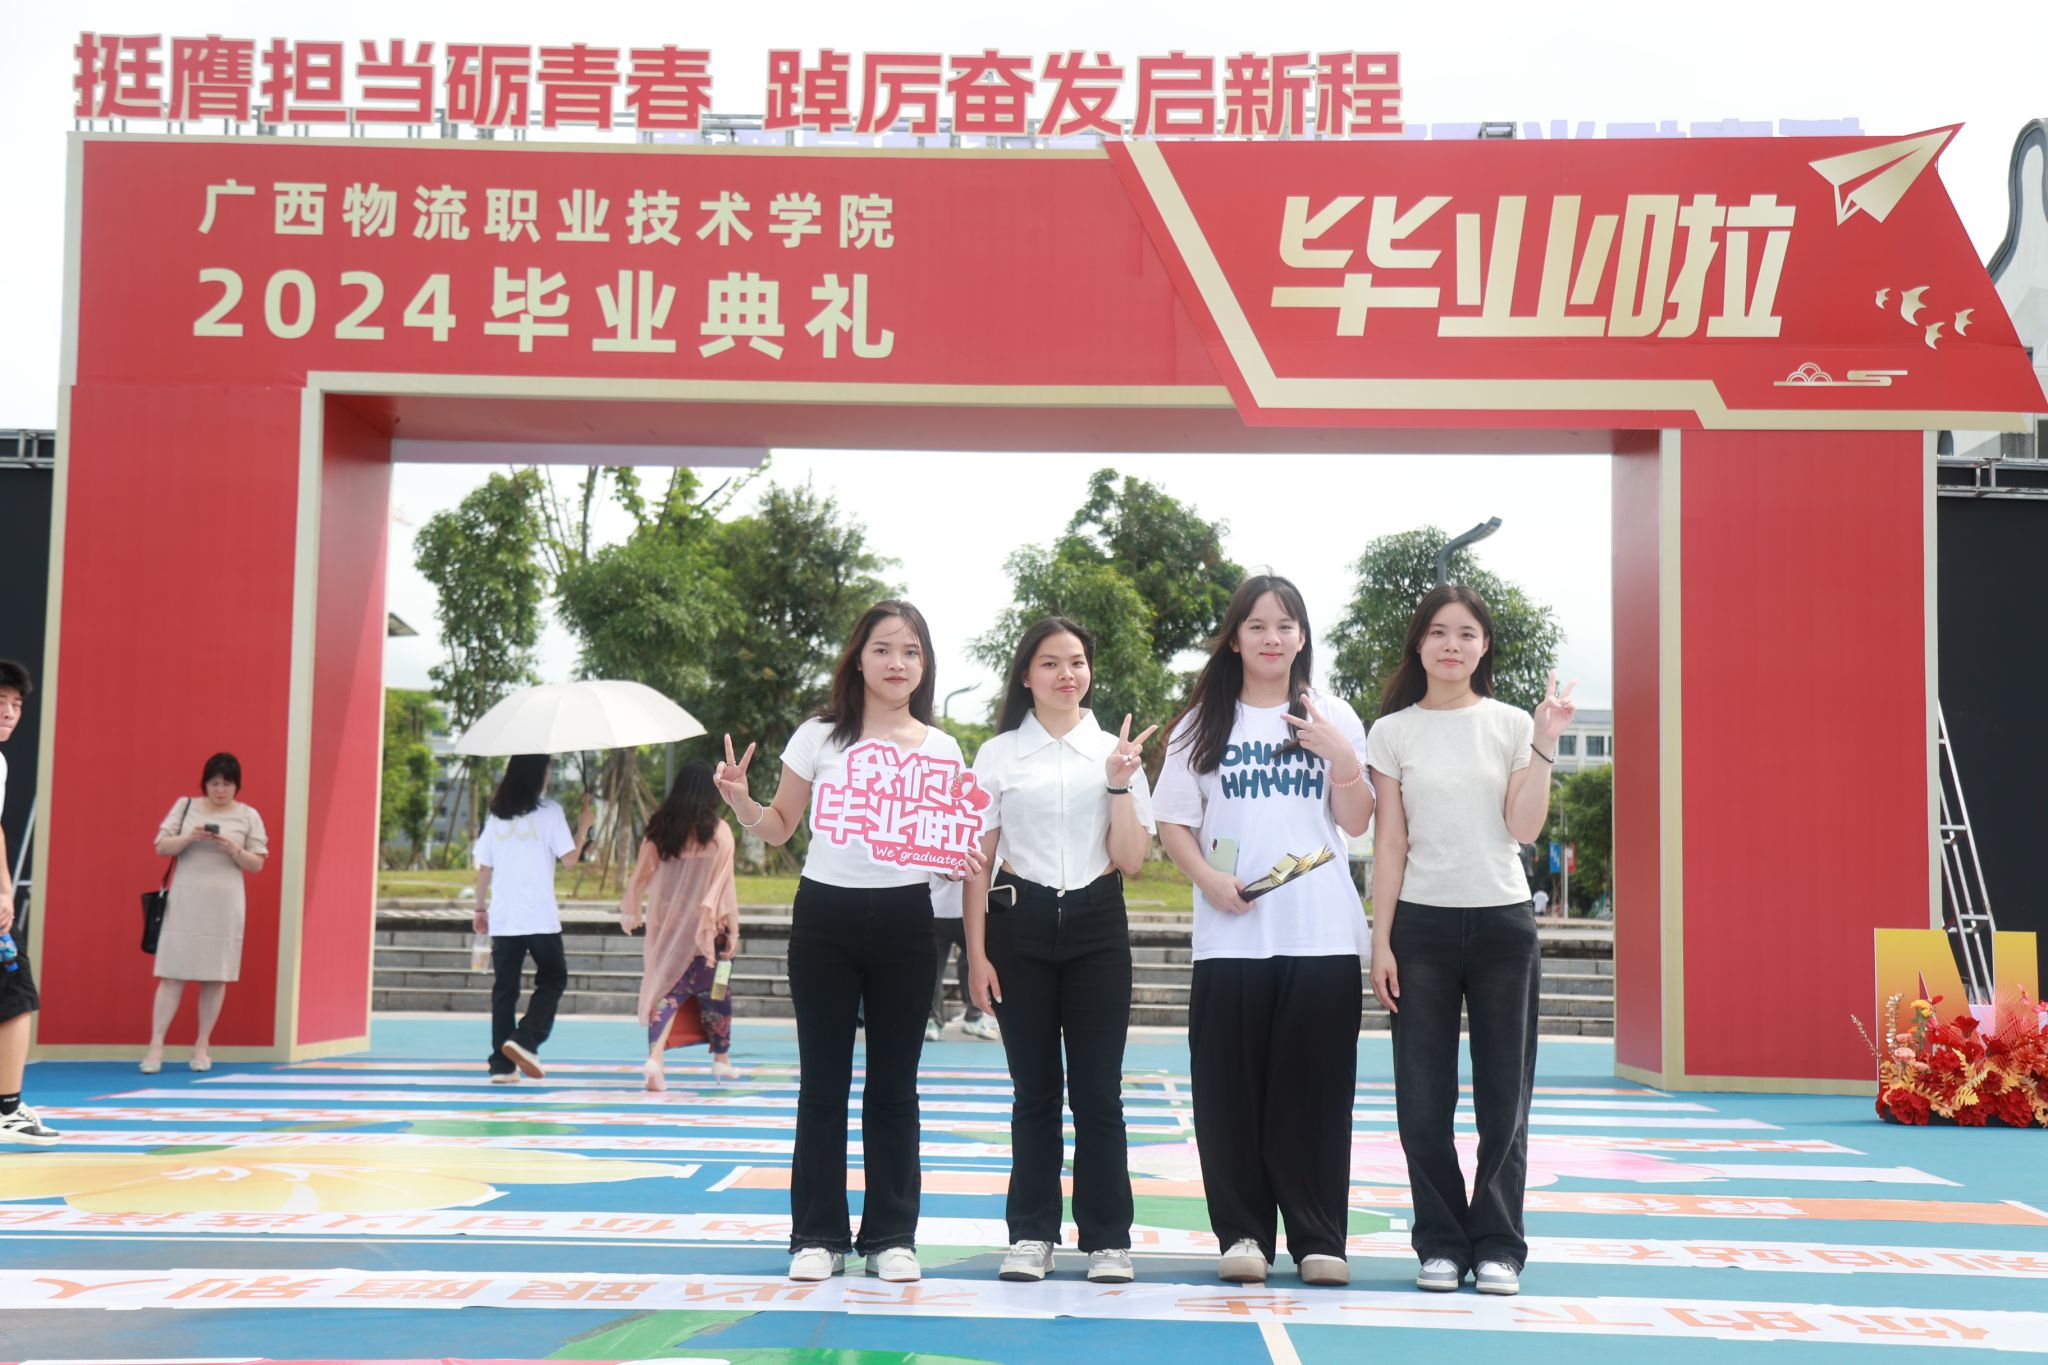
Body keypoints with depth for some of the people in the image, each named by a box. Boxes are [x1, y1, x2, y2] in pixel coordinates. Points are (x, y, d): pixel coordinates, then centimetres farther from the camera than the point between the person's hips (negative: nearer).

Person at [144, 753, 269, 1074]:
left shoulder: (248, 816, 6)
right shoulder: (185, 806, 8)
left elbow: (257, 864, 5)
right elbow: (161, 848, 5)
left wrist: (234, 849, -14)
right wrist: (189, 837, -13)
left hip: (224, 906, 0)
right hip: (184, 903, 0)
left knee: (215, 977, 3)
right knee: (172, 974, -3)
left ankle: (202, 1047, 12)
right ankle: (156, 1046, -1)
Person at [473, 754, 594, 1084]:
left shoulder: (497, 814, 9)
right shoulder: (549, 812, -4)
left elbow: (484, 868, 10)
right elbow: (569, 859, -6)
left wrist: (481, 908, 19)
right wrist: (583, 825, 8)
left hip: (503, 919, 4)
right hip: (540, 918, -4)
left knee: (504, 989, 7)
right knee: (552, 979, 10)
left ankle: (501, 1065, 5)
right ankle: (524, 1040, -9)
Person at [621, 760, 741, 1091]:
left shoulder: (660, 827, 2)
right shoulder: (717, 831, -8)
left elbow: (642, 874, 8)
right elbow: (724, 884, -8)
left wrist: (630, 910, 21)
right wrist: (732, 929, -3)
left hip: (666, 925, 3)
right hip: (705, 928, -3)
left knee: (667, 989, 5)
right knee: (715, 991, 13)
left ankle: (654, 1057, -14)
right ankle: (721, 1059, 24)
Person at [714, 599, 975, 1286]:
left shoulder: (941, 750, 5)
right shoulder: (820, 735, 1)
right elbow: (779, 827, 7)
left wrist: (967, 859, -11)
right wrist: (739, 801, -12)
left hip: (904, 920, 1)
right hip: (826, 915, -1)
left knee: (894, 1087, 7)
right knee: (823, 1084, 4)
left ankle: (891, 1235, 16)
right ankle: (819, 1235, 13)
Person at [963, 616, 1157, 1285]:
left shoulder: (1116, 752, 7)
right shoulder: (999, 754, 5)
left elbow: (1130, 860, 1)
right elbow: (978, 859, 5)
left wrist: (1119, 784, -11)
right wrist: (976, 952, 0)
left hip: (1096, 926, 0)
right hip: (1020, 924, 0)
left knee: (1098, 1091, 0)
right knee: (1034, 1089, 5)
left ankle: (1107, 1238, 9)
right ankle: (1031, 1234, 14)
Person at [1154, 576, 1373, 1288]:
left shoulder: (1333, 717, 11)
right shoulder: (1203, 722, 10)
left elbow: (1356, 823, 6)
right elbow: (1173, 823, 7)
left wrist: (1343, 757, -10)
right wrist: (1208, 878, -10)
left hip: (1322, 933, 0)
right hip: (1229, 933, 0)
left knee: (1315, 1085, 0)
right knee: (1232, 1087, 0)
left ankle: (1319, 1237, 7)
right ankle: (1243, 1233, 9)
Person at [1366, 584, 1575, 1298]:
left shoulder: (1511, 725, 5)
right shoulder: (1393, 732, 4)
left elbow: (1523, 828, -5)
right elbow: (1390, 844, 2)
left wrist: (1545, 743, -10)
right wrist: (1381, 941, -2)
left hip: (1503, 922, 0)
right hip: (1422, 923, 0)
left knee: (1504, 1098, 3)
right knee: (1424, 1099, 1)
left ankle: (1497, 1244, 14)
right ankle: (1441, 1243, 14)